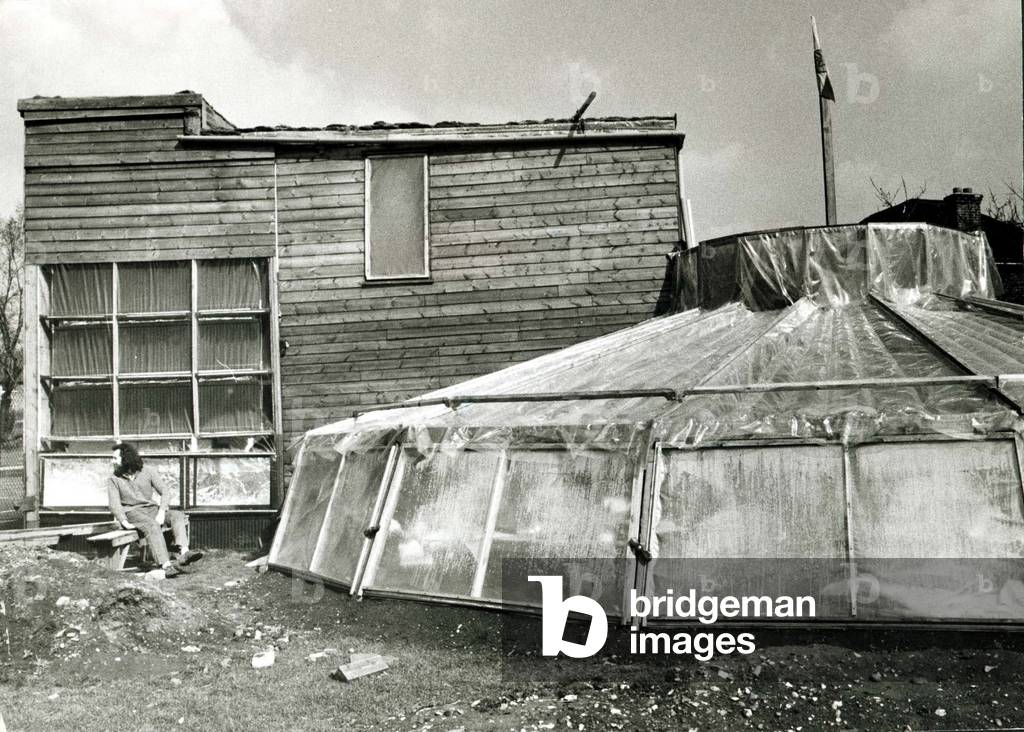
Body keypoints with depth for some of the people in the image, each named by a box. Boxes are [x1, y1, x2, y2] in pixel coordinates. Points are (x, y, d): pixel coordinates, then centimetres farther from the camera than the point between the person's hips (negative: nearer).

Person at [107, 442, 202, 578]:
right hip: (131, 512, -3)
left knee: (177, 515, -24)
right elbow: (114, 504, -5)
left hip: (151, 509, 3)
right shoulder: (114, 480, 4)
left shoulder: (148, 472, 6)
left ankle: (183, 553, -46)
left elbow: (165, 493, 1)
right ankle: (166, 566, -51)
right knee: (152, 526, -35)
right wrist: (124, 522, -23)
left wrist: (161, 513, -16)